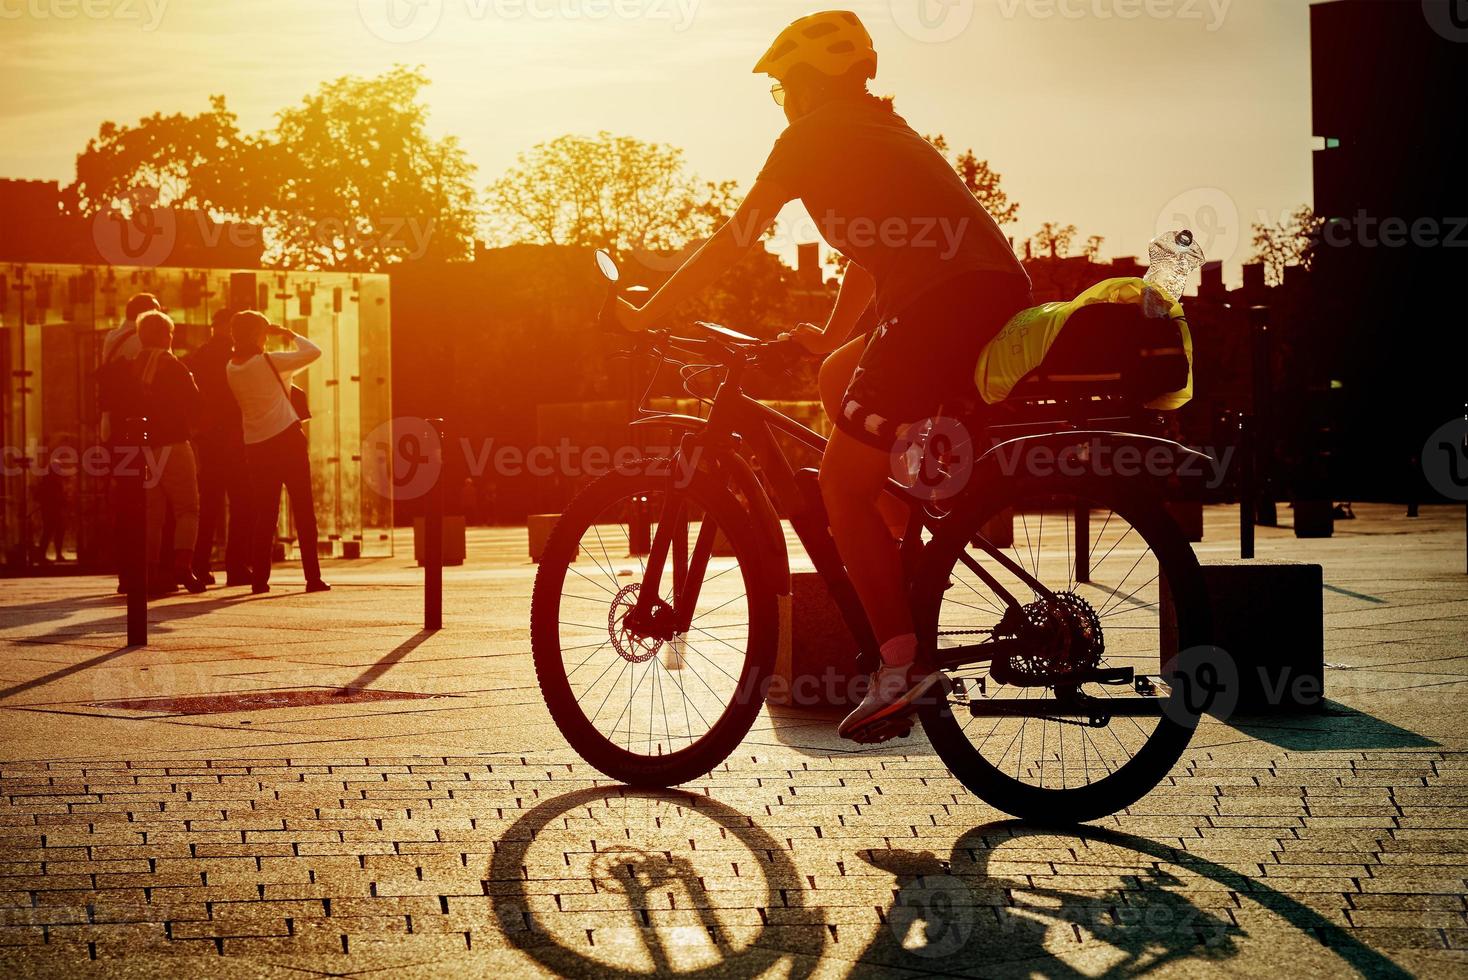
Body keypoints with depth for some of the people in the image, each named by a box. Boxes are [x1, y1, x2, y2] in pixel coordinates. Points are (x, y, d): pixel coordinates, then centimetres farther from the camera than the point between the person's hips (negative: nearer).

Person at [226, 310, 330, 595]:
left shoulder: (231, 368, 5)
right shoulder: (268, 362, -11)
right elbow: (314, 352, -7)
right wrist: (290, 334, 5)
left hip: (256, 446, 5)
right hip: (287, 438, -5)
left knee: (264, 512, 10)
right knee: (303, 509, 1)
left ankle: (260, 578, 5)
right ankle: (313, 577, -1)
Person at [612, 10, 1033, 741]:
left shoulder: (813, 135, 5)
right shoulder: (879, 130, 29)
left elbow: (732, 242, 5)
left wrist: (644, 316, 13)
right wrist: (828, 338, 41)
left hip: (944, 300, -9)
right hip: (1000, 290, 9)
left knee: (843, 479, -1)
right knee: (840, 378, 28)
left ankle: (903, 665, -6)